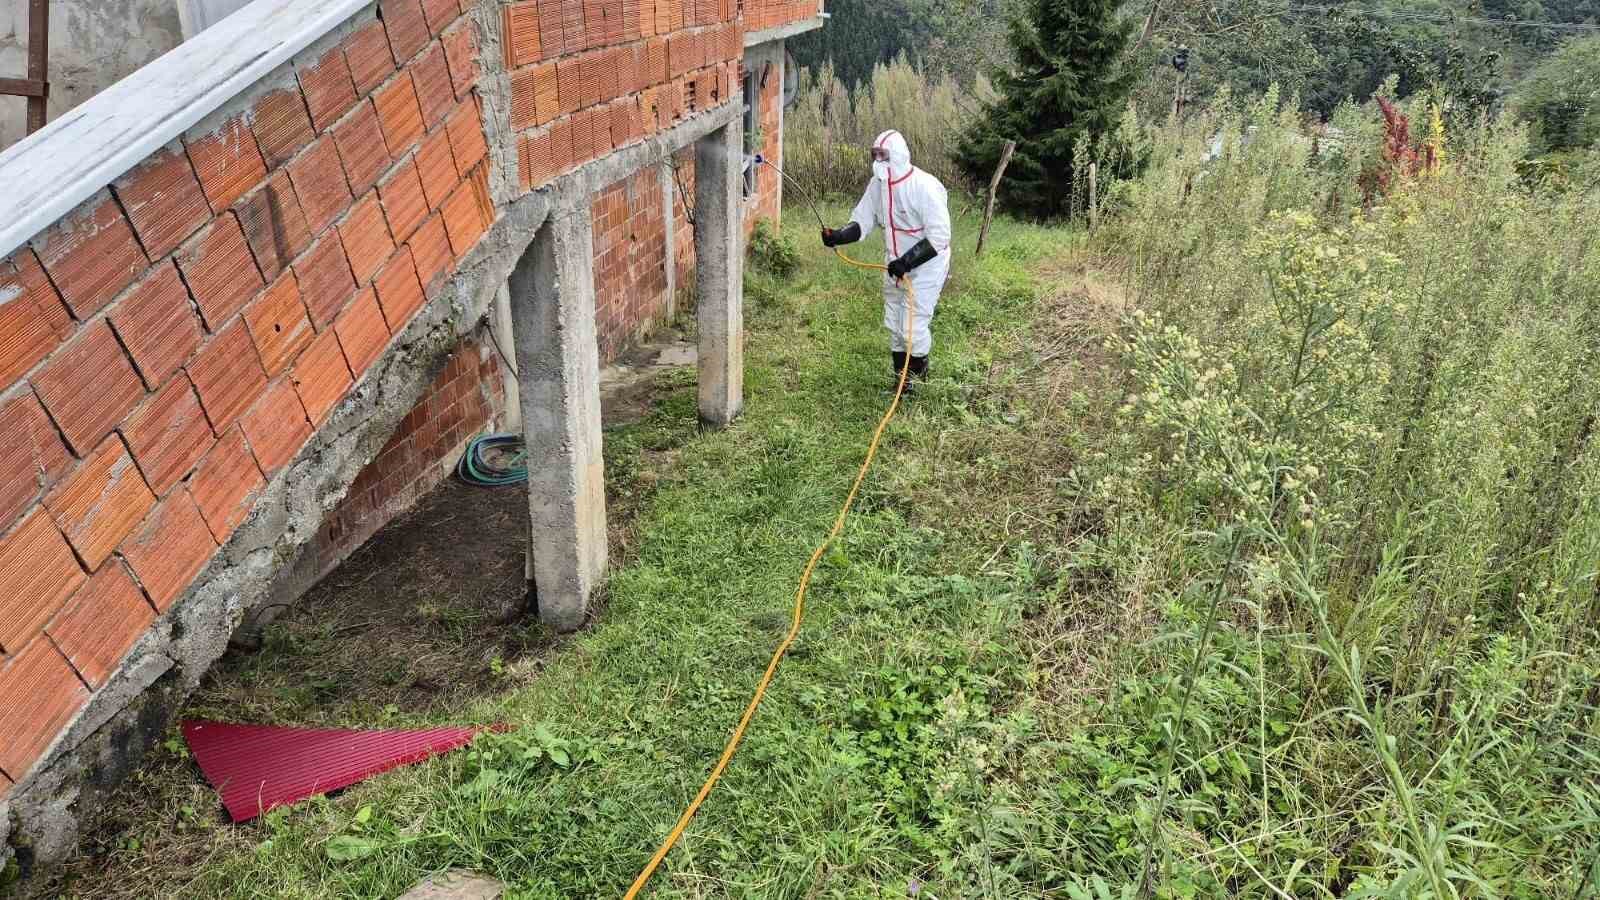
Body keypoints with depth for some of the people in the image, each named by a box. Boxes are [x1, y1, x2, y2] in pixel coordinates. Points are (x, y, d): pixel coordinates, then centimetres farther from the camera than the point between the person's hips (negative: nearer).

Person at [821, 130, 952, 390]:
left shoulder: (925, 187, -24)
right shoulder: (878, 184, -2)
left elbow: (939, 238, -25)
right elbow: (862, 222, 0)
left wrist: (907, 261, -30)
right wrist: (839, 236, -20)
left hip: (926, 266, -7)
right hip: (895, 265, 7)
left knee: (913, 327, -9)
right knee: (893, 324, 15)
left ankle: (918, 376, 16)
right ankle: (900, 379, 31)